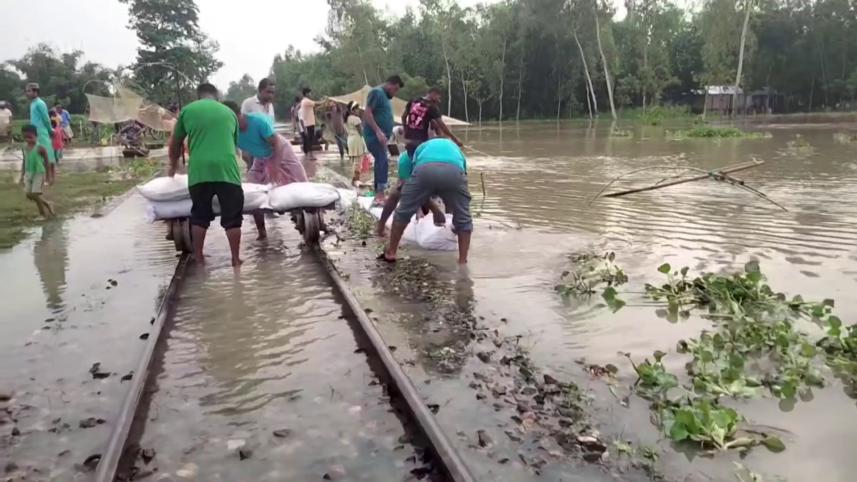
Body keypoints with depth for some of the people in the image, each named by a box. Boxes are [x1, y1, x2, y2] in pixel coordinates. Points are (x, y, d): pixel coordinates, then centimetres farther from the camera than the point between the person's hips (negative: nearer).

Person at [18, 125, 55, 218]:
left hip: (39, 174, -7)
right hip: (29, 174, 7)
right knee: (29, 195, 6)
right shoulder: (25, 149, 6)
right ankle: (47, 205, 25)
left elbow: (47, 161, -8)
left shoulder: (40, 148, -13)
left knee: (35, 194, -9)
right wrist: (22, 176, 13)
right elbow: (24, 162, 13)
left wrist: (48, 175, -7)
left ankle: (43, 211, 9)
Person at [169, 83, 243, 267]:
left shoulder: (188, 110, 15)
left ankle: (199, 259, 21)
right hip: (226, 168, 0)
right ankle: (236, 260, 9)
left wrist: (173, 165, 42)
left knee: (199, 217, 15)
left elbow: (175, 144, 25)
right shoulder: (229, 112, 19)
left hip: (199, 170, 0)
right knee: (232, 218, 7)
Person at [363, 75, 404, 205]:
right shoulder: (377, 92, -9)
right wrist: (378, 131, -24)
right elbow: (367, 113, -18)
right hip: (374, 135, -10)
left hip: (380, 136, 10)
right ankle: (381, 194, -18)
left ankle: (378, 194, 16)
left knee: (380, 162, 10)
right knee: (383, 162, -17)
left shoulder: (386, 96, 20)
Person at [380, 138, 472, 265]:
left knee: (403, 212, 18)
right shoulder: (456, 149, 46)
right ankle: (462, 262, 16)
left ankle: (390, 253, 27)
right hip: (454, 171, 0)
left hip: (425, 169, 0)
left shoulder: (423, 146, 44)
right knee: (463, 219, 17)